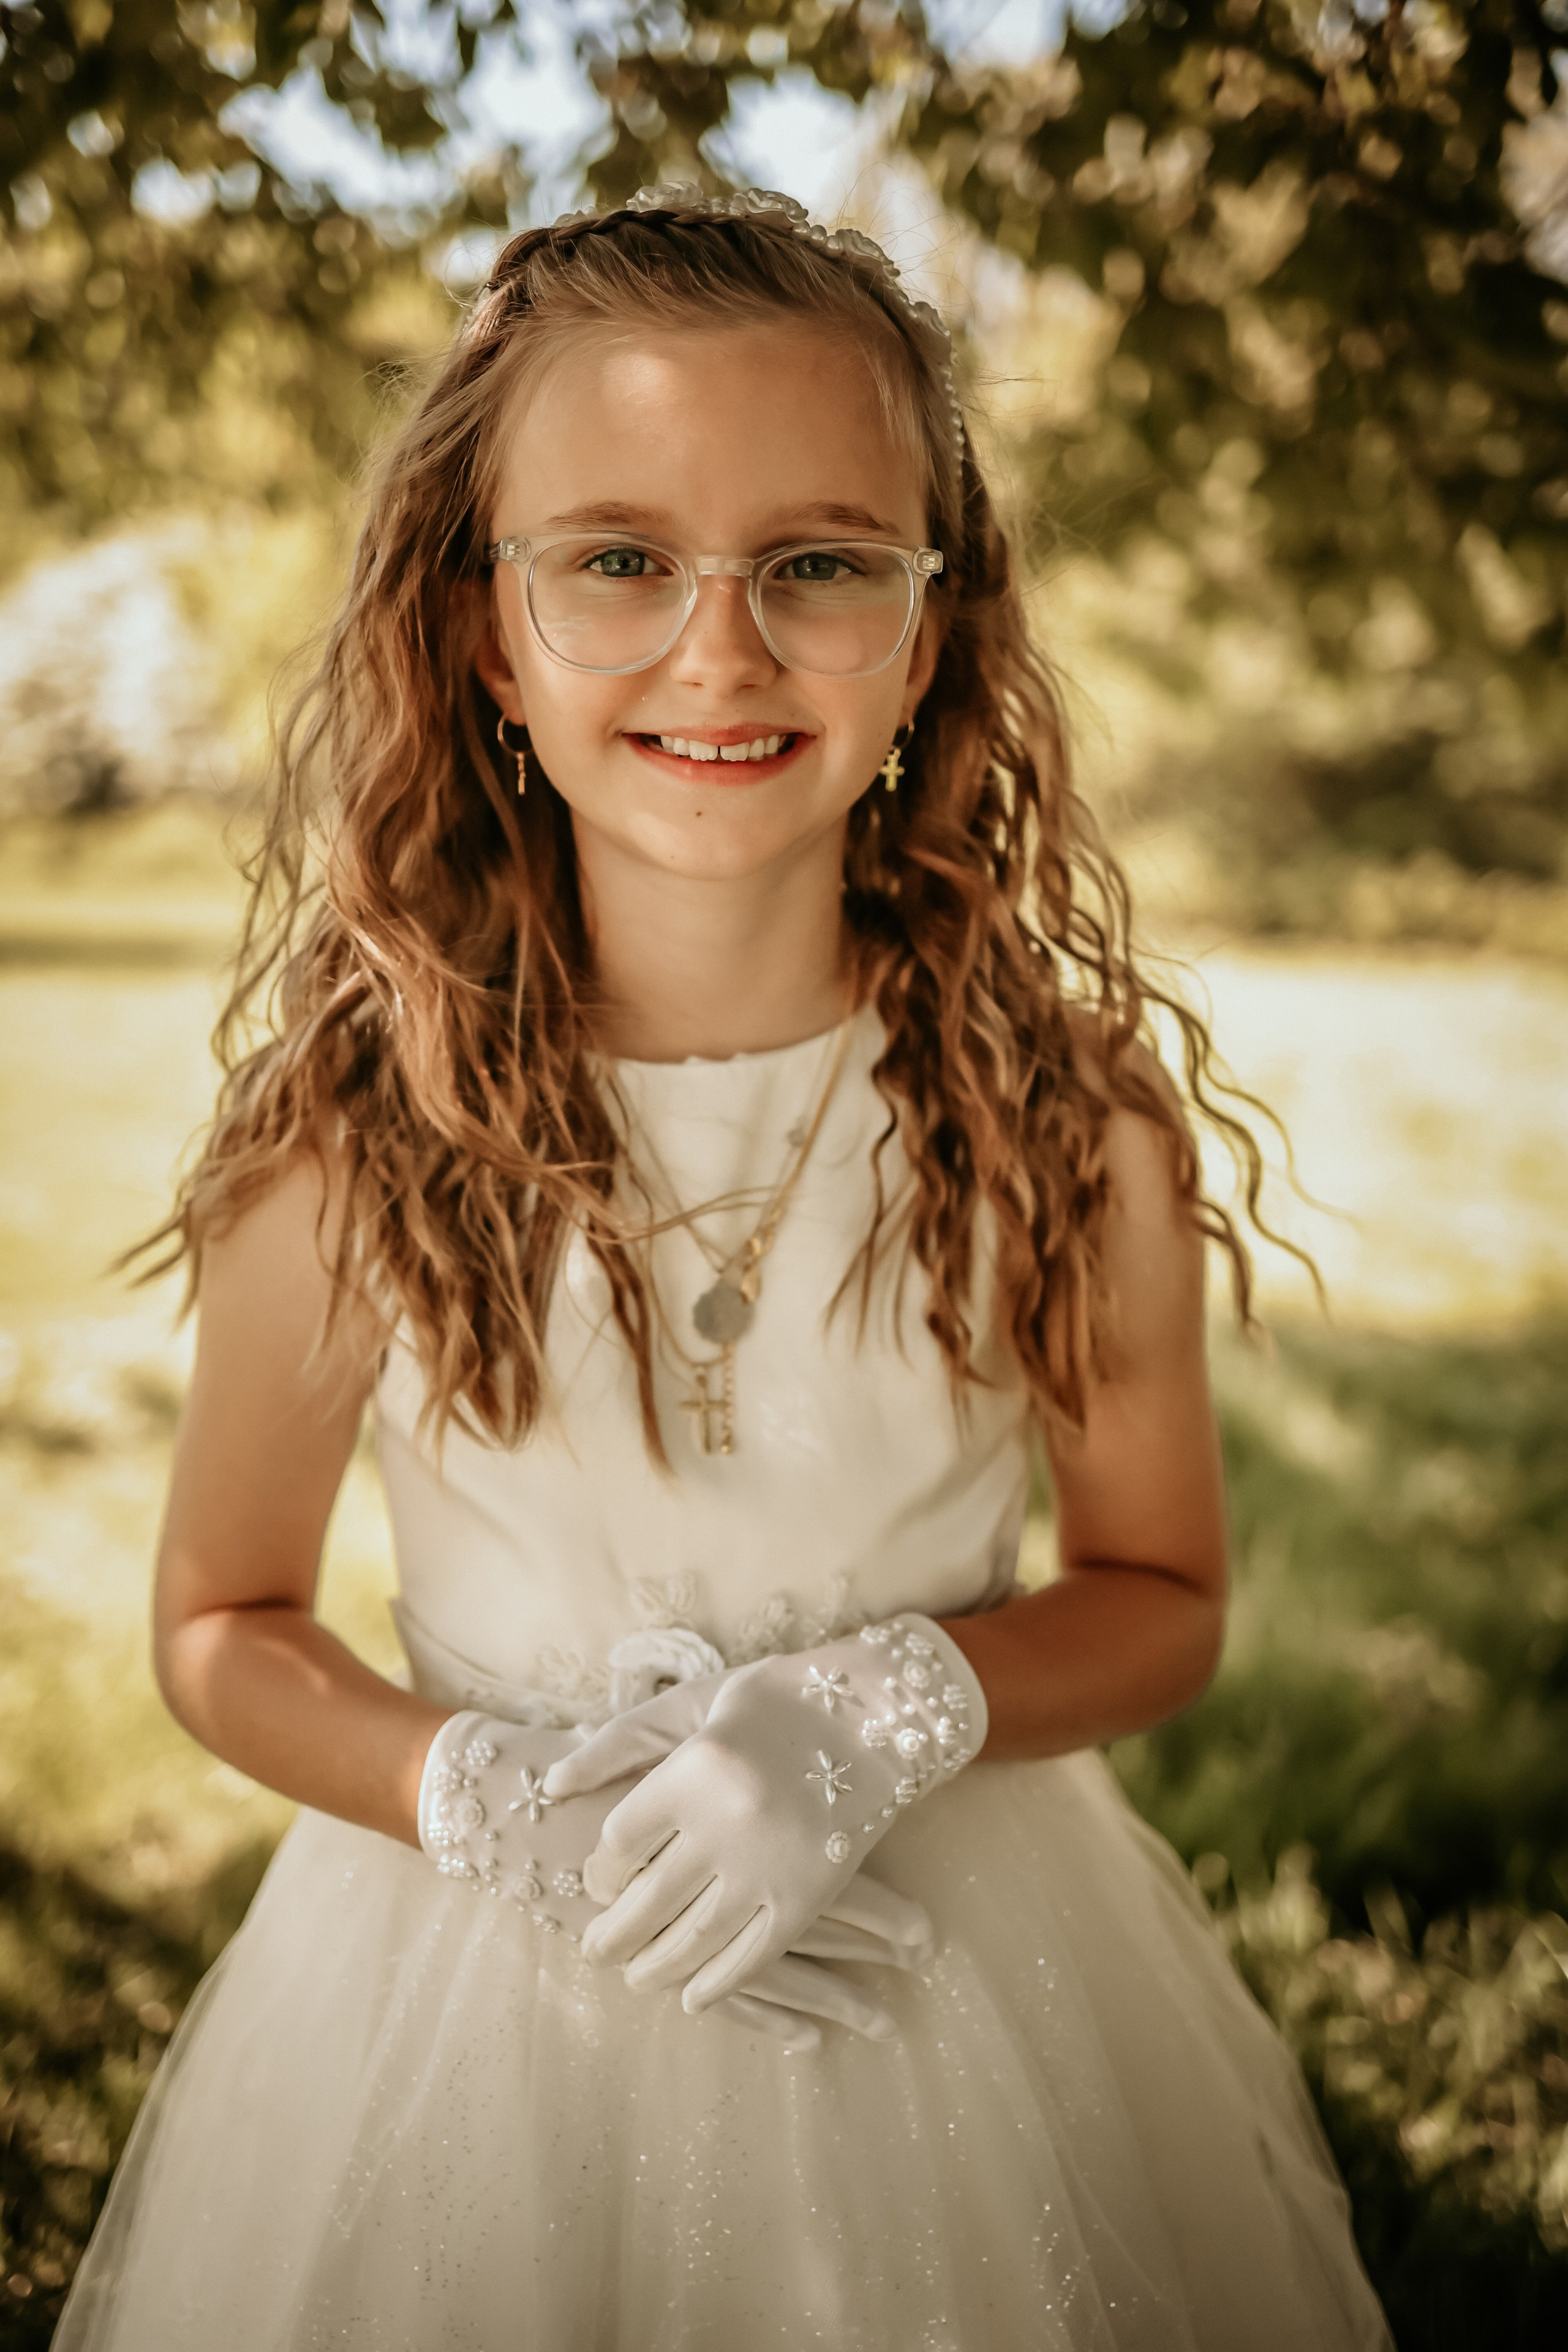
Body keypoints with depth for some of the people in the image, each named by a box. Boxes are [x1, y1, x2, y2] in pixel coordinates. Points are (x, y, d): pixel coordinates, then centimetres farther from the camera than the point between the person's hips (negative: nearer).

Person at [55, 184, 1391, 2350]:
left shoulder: (1073, 1125, -15)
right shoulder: (355, 1141, -16)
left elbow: (1160, 1595, -2)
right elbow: (222, 1629, -3)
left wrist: (885, 1711, -19)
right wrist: (484, 1794, -19)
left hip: (954, 1974, 1)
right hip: (473, 1992, 0)